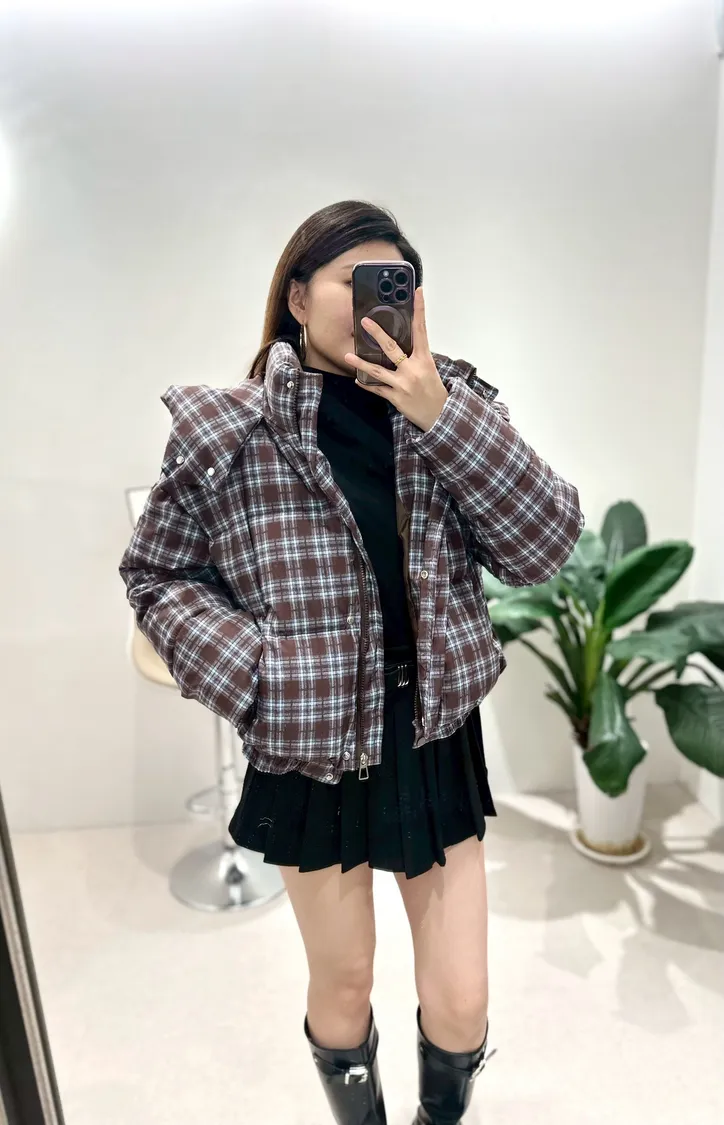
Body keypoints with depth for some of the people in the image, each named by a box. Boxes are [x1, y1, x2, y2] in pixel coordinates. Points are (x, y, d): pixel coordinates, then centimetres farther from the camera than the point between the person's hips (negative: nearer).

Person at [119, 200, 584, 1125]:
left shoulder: (450, 407, -3)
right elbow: (156, 575, 0)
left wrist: (443, 416, -21)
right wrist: (250, 670, -16)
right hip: (309, 751, -1)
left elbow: (545, 547, -11)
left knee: (460, 1005, 13)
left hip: (436, 740, 2)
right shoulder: (227, 430, -10)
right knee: (341, 986, 20)